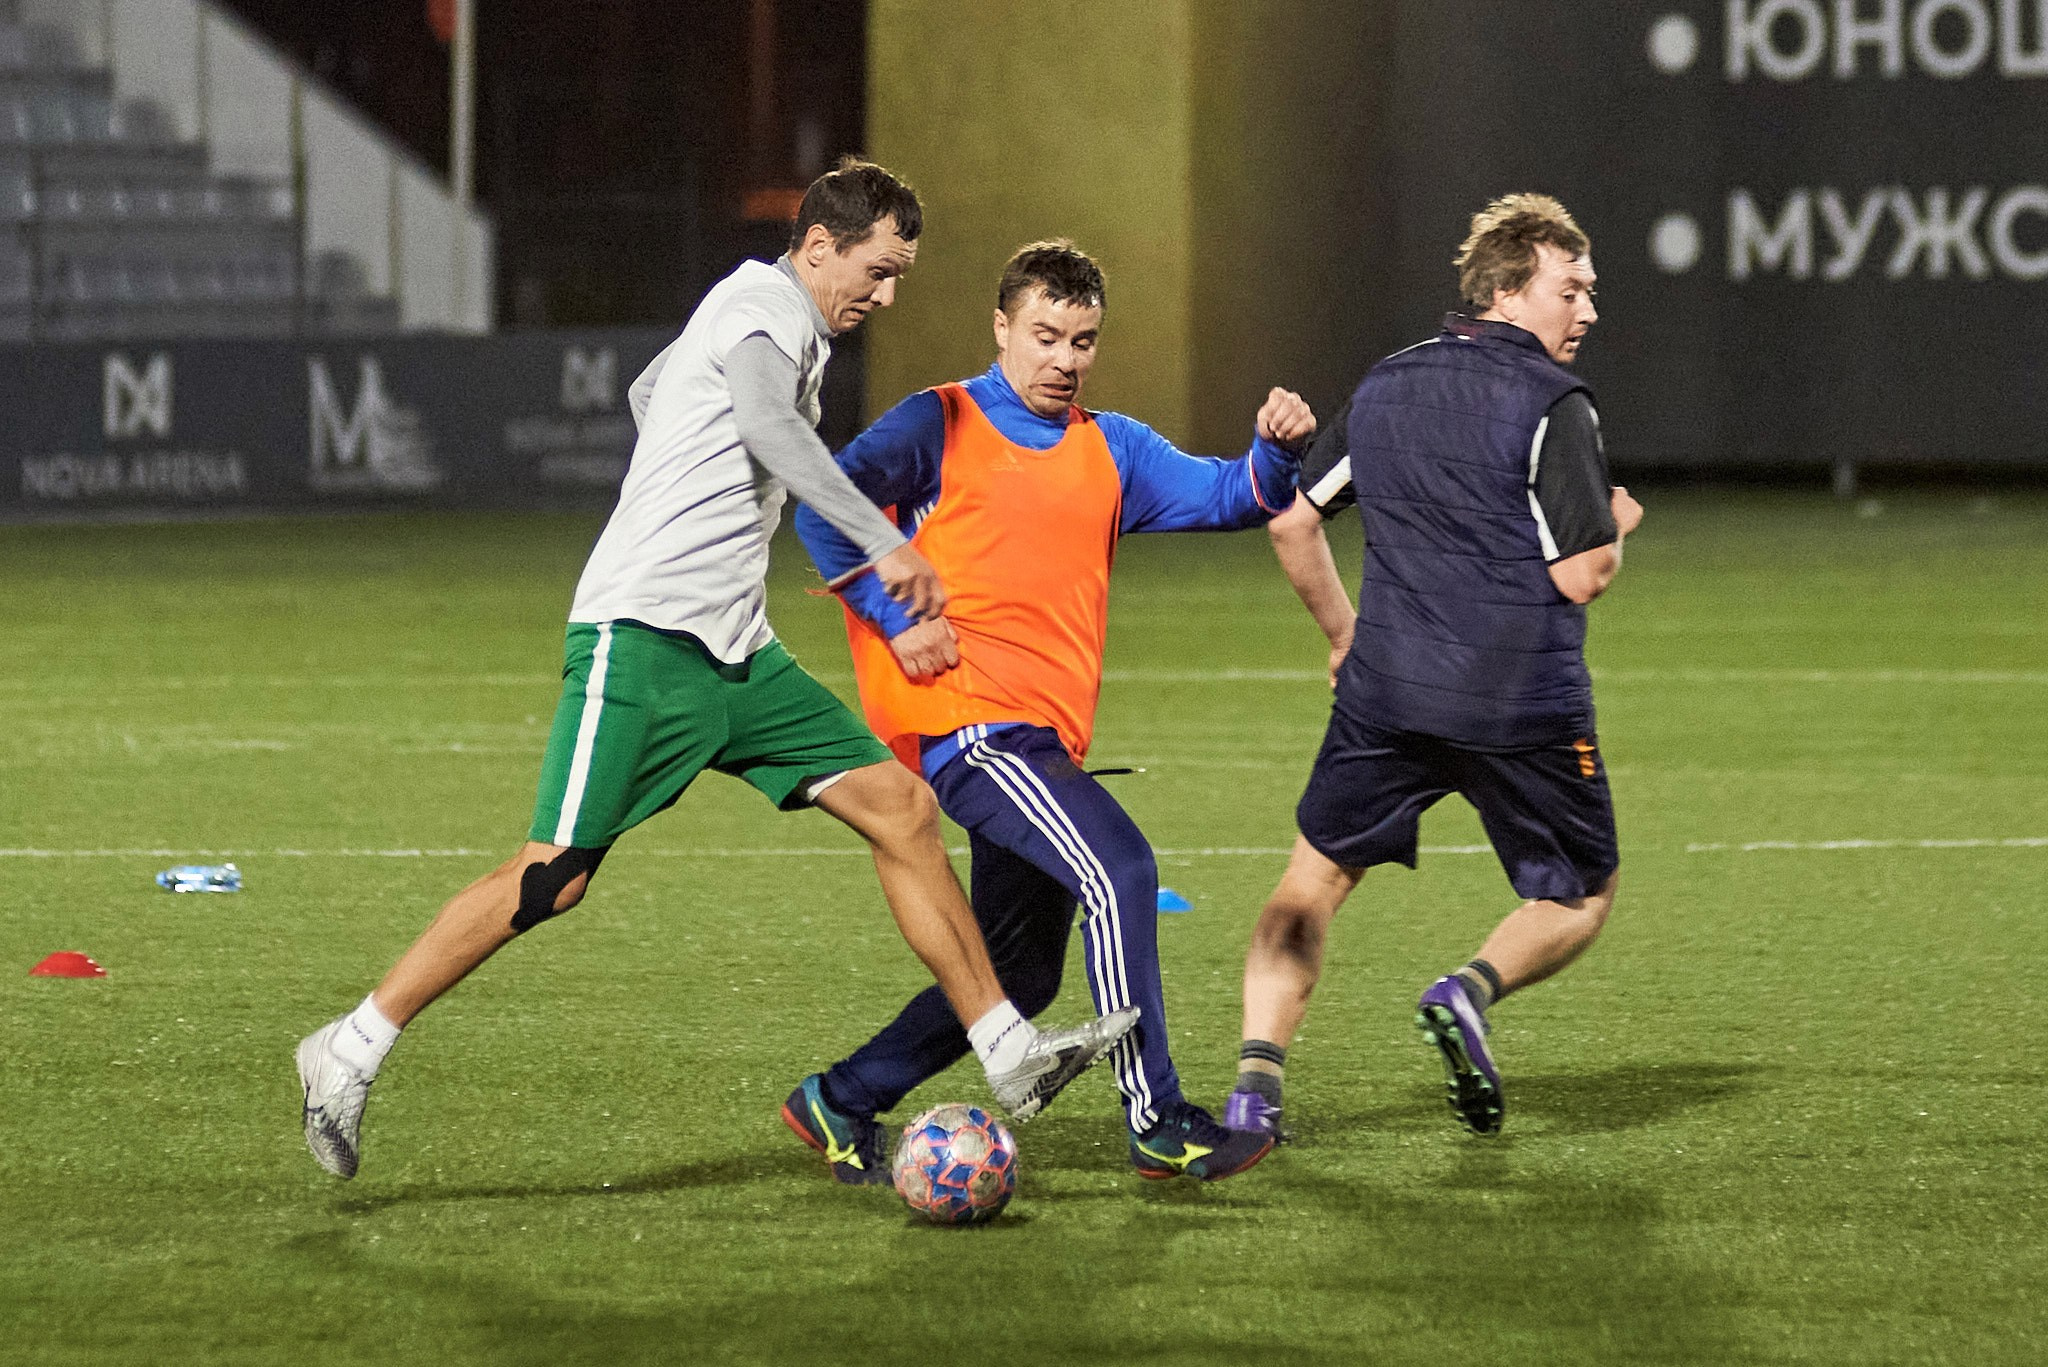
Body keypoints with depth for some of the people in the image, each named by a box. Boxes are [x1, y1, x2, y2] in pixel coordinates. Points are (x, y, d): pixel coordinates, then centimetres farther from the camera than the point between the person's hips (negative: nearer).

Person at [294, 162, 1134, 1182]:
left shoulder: (780, 324, 21)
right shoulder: (765, 304, -8)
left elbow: (648, 391, 39)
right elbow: (768, 422, -29)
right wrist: (883, 544, -35)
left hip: (734, 656, 10)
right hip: (641, 635, -10)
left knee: (900, 807, 1)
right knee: (555, 876, -12)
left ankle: (1010, 1055, 1)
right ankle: (350, 1052, -3)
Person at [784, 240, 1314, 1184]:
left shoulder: (1112, 450, 18)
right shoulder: (941, 426, 2)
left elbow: (1228, 498, 11)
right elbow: (823, 510, -5)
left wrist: (1276, 452, -9)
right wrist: (895, 619, -13)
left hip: (1046, 739, 8)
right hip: (968, 719, -8)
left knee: (1018, 977, 10)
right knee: (1119, 868, -23)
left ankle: (840, 1103, 24)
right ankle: (1158, 1123, -22)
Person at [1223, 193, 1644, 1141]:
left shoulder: (1384, 387, 11)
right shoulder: (1553, 405, -10)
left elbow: (1290, 520, 17)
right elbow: (1580, 576, -14)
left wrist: (1343, 630, 29)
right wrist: (1617, 526, 9)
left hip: (1387, 689, 4)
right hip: (1526, 705, -4)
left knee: (1315, 878, 16)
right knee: (1581, 899, 14)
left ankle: (1257, 1080, -2)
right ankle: (1472, 991, -14)